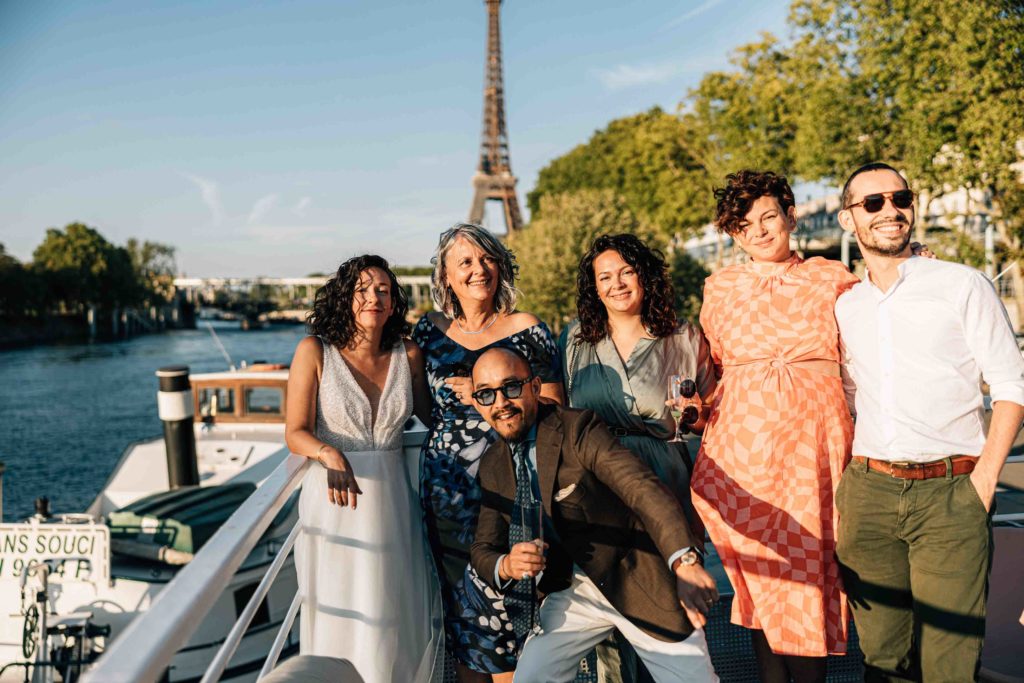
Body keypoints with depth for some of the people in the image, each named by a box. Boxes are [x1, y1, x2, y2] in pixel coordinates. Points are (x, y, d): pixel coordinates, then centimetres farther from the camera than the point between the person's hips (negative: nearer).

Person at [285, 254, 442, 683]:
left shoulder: (408, 354, 2)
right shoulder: (315, 351, -7)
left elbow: (432, 415, 14)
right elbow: (295, 432, -9)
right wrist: (329, 454, -28)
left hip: (393, 499, 3)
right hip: (336, 502, -3)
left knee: (405, 619, 11)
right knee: (342, 625, 7)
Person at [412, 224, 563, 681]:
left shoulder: (527, 329, -1)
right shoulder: (429, 331, 8)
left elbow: (553, 405, -3)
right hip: (448, 485, 3)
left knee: (507, 601, -2)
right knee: (460, 600, 10)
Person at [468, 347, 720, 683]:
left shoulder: (579, 428, -18)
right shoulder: (492, 466, 2)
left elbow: (645, 489, -30)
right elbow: (483, 549, 3)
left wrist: (685, 563, -47)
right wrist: (505, 565, -22)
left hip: (641, 583, -4)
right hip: (573, 590, 4)